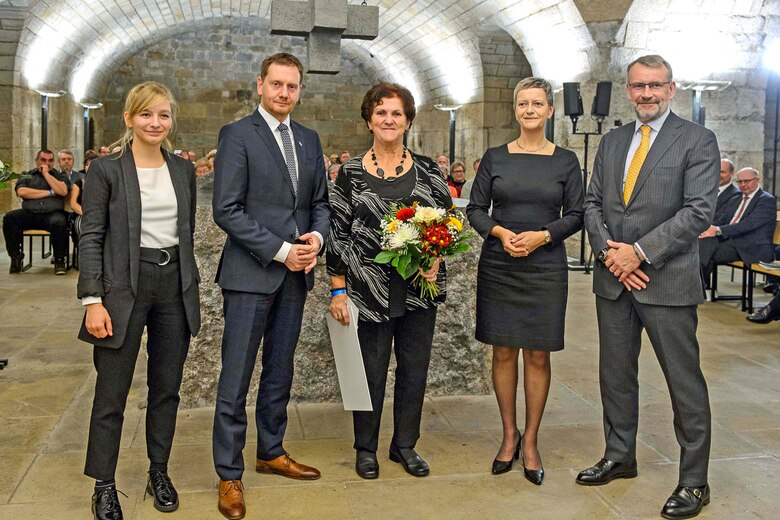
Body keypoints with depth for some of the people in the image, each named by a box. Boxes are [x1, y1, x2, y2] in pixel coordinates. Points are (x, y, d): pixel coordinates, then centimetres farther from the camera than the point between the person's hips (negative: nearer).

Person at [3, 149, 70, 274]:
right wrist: (49, 193, -2)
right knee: (9, 218, -26)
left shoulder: (60, 176, 18)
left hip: (52, 213, -2)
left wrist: (46, 173, 1)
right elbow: (21, 192, -1)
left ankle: (59, 260, -20)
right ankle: (16, 257, -13)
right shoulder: (26, 175, 19)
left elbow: (63, 191, -4)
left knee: (59, 222, -36)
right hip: (29, 213, 2)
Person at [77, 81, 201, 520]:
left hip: (175, 285, 4)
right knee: (112, 393, 4)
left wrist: (192, 288, 12)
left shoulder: (183, 169, 8)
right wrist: (93, 300, -13)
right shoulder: (106, 169, -4)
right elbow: (91, 237, -6)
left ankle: (160, 472, 28)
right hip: (124, 287, -4)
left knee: (166, 388, 12)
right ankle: (104, 485, 19)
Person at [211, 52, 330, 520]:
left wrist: (317, 236, -5)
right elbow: (227, 210, -12)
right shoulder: (237, 135, -5)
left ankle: (272, 452, 32)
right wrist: (280, 251, -15)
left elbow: (320, 202, 16)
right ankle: (230, 476, 13)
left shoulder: (309, 140, 14)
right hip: (250, 274, -6)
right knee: (236, 378, 0)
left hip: (295, 273, 6)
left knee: (280, 372, 16)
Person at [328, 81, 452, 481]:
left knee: (414, 367, 11)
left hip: (420, 288, 2)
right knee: (371, 370, 7)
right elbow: (338, 232, -1)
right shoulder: (351, 173, -1)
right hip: (369, 290, -2)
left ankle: (405, 445, 30)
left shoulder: (427, 170, 4)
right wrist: (338, 291, -5)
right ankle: (365, 448, 27)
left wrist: (435, 259, -9)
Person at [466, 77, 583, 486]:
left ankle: (531, 441, 16)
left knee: (538, 356, 3)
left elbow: (575, 215, 3)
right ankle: (509, 435, 21)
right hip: (498, 265, 1)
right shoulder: (495, 158, 5)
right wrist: (500, 231, -15)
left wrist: (542, 235, -14)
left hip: (545, 266, 0)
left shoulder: (565, 161, 4)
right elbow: (475, 209, 4)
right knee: (503, 352, 5)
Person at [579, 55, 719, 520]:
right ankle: (619, 458, 32)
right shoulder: (612, 141, 13)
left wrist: (639, 252, -16)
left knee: (685, 380, 3)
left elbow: (699, 211, -13)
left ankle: (694, 481, 16)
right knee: (615, 373, 15)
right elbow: (593, 203, 10)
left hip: (667, 280, -5)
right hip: (614, 278, 6)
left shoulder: (698, 140, -4)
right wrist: (609, 252, -7)